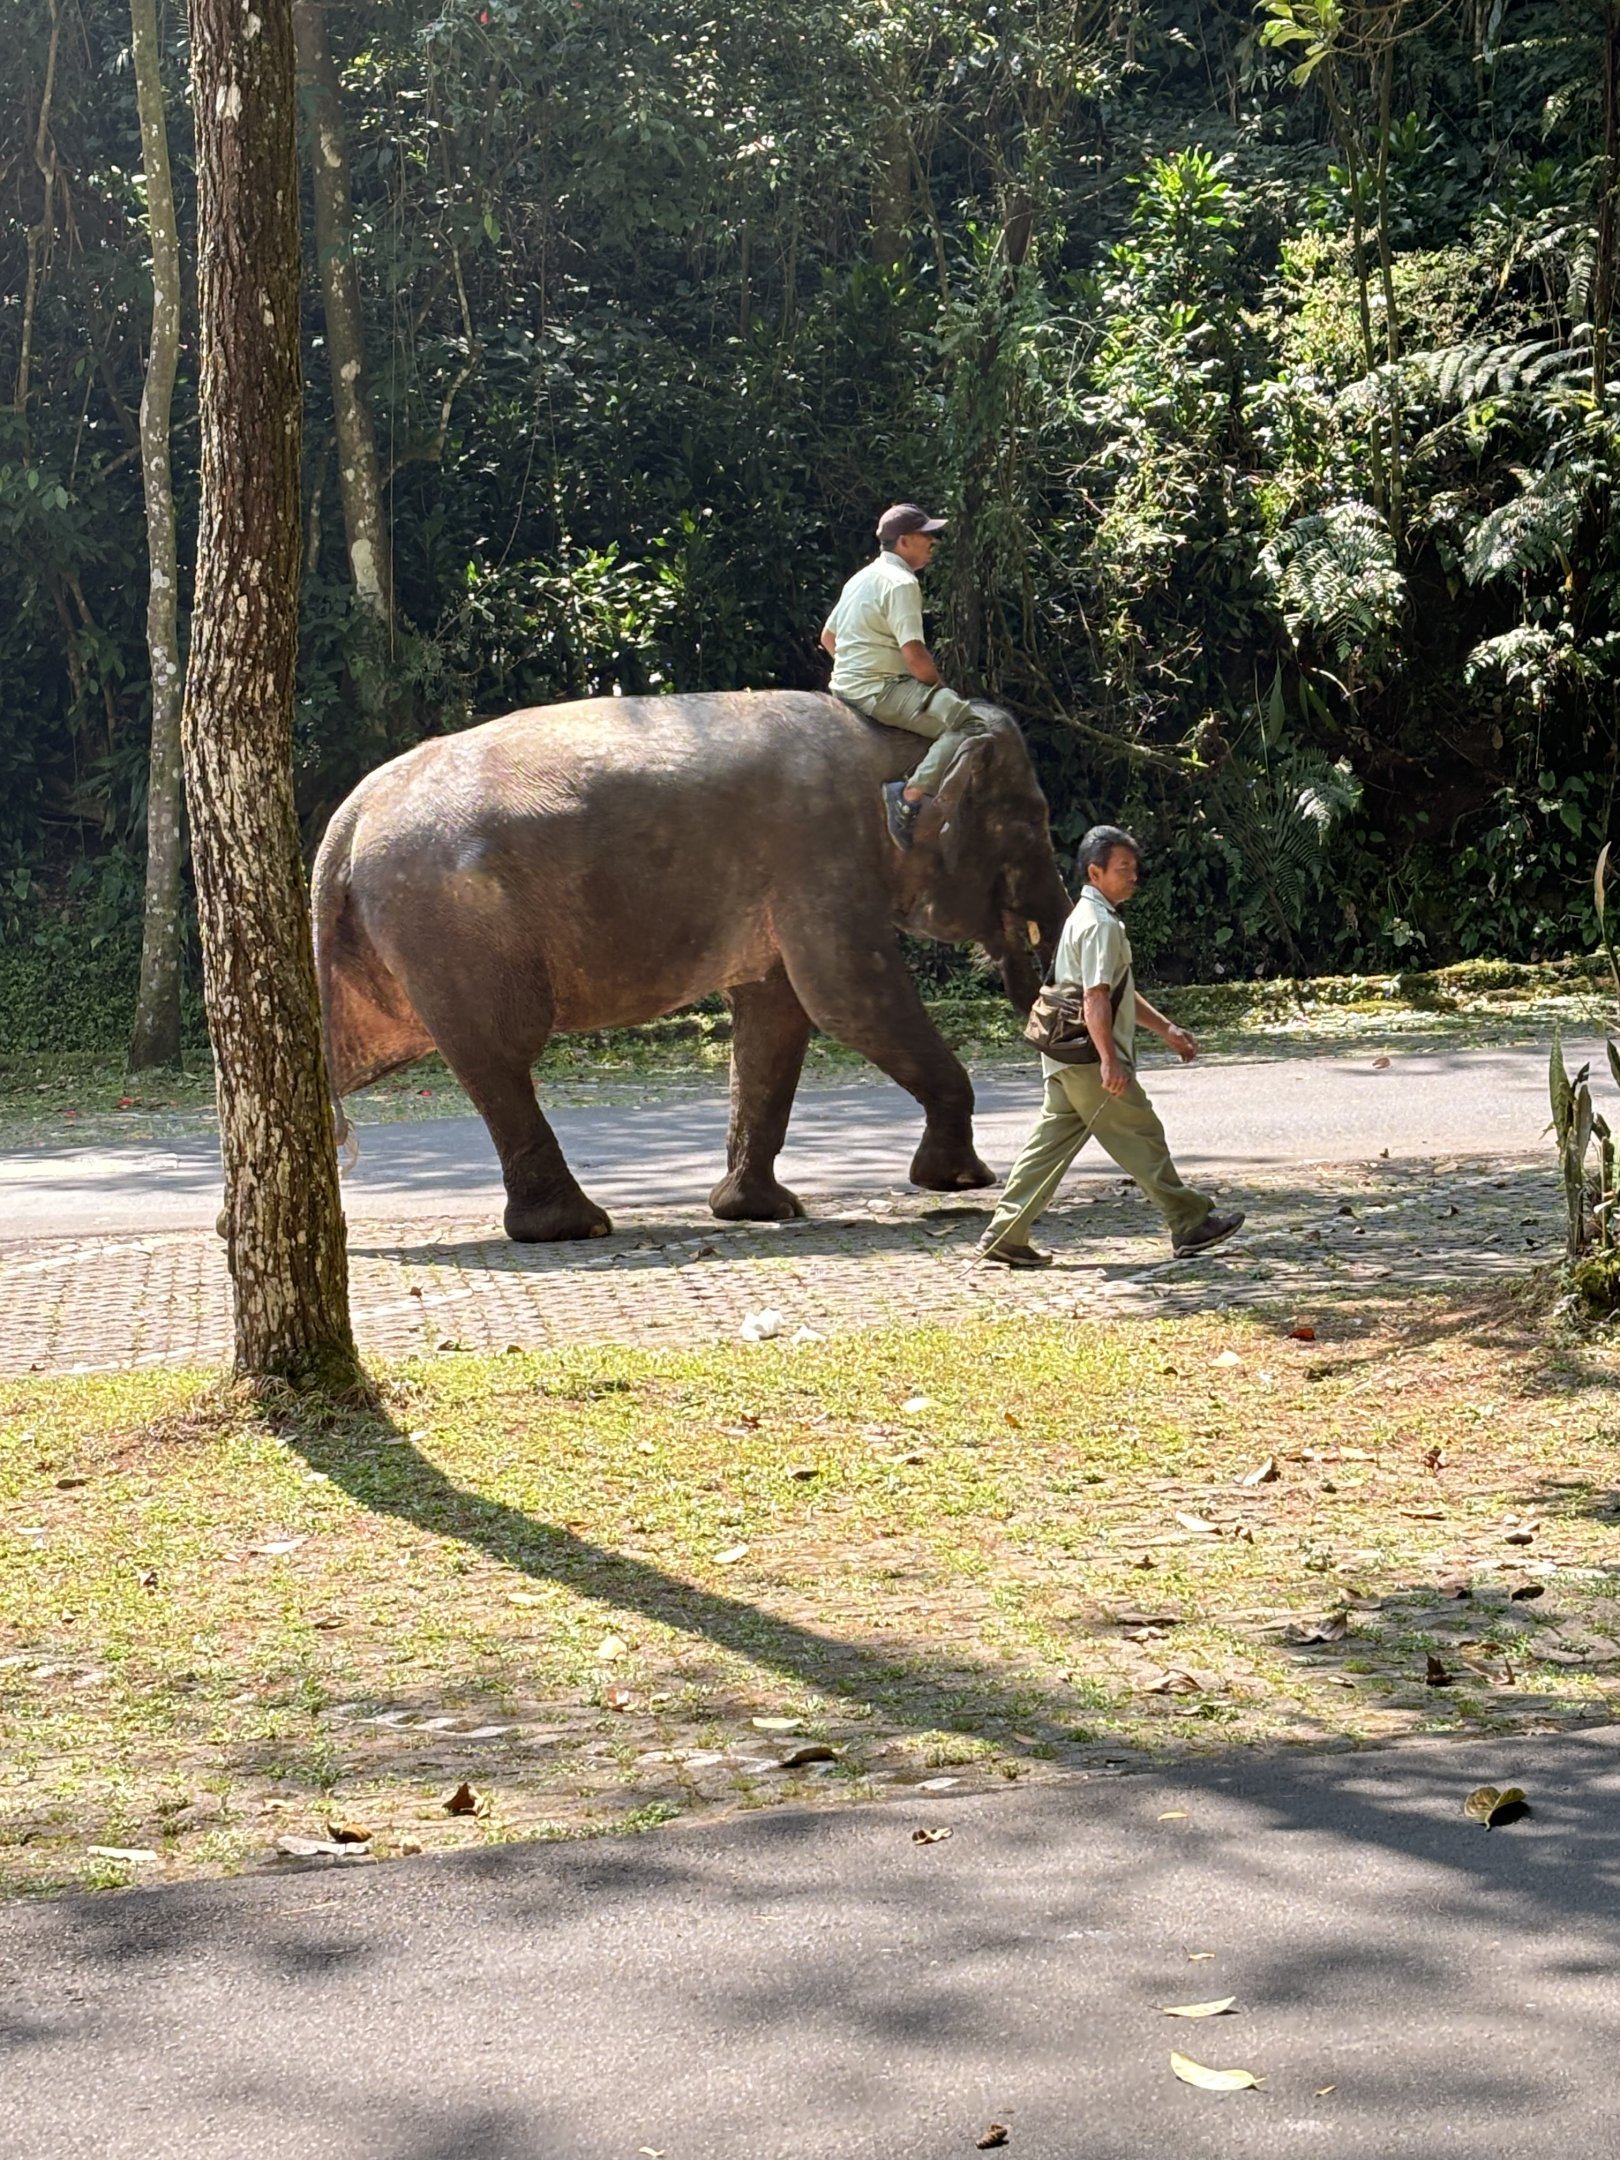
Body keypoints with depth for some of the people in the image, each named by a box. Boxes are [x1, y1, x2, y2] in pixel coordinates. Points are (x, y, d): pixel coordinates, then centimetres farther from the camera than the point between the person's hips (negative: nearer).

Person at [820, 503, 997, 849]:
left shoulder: (862, 578, 18)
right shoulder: (901, 583, -13)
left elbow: (828, 637, 26)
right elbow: (914, 655, -21)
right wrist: (942, 688, -5)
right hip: (881, 691, -11)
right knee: (970, 726, -22)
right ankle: (911, 797, -31)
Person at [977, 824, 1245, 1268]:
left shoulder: (1089, 917, 19)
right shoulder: (1100, 924, -15)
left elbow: (1118, 992, 27)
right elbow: (1096, 999, -23)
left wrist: (1165, 1028, 26)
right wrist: (1110, 1061, -27)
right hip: (1091, 1056, -10)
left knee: (1051, 1143, 7)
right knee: (1141, 1136, -1)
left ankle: (1006, 1234, 4)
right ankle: (1190, 1224, 7)